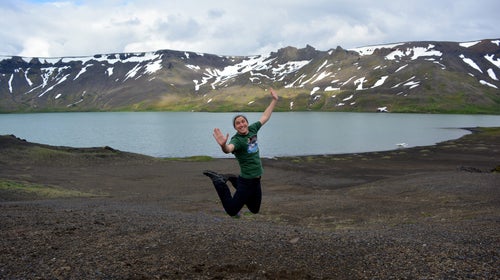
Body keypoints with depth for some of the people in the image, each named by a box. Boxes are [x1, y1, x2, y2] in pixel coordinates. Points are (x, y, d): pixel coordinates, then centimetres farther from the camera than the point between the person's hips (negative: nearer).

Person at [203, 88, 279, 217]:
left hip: (256, 179, 7)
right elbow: (228, 149, -43)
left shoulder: (252, 129, 1)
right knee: (232, 211, -1)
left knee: (255, 210, 22)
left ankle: (234, 180, 30)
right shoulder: (237, 139, -20)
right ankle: (219, 181, 13)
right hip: (247, 181, -7)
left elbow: (265, 117, 16)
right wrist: (223, 145, -66)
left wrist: (274, 100, 21)